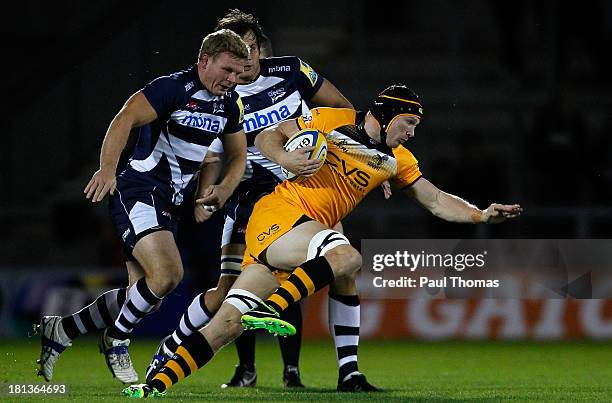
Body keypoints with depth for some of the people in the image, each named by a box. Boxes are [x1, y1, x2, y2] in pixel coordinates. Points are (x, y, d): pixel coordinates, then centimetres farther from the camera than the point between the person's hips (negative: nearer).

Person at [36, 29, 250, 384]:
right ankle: (116, 340, -3)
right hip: (139, 191, -9)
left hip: (169, 204, 9)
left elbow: (238, 155, 20)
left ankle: (58, 332, 22)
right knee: (167, 273, -27)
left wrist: (224, 189, 1)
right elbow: (125, 119, -21)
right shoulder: (174, 88, -14)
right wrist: (107, 169, -31)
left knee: (148, 296, 8)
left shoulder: (230, 104, 10)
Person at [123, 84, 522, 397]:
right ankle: (266, 307, -32)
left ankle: (156, 386, -8)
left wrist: (482, 214, 5)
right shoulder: (333, 121, -1)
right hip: (279, 212, -6)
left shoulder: (397, 159, 16)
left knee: (227, 325, -6)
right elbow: (267, 137, 5)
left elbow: (437, 201, 19)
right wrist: (286, 159, -14)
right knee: (348, 258, -31)